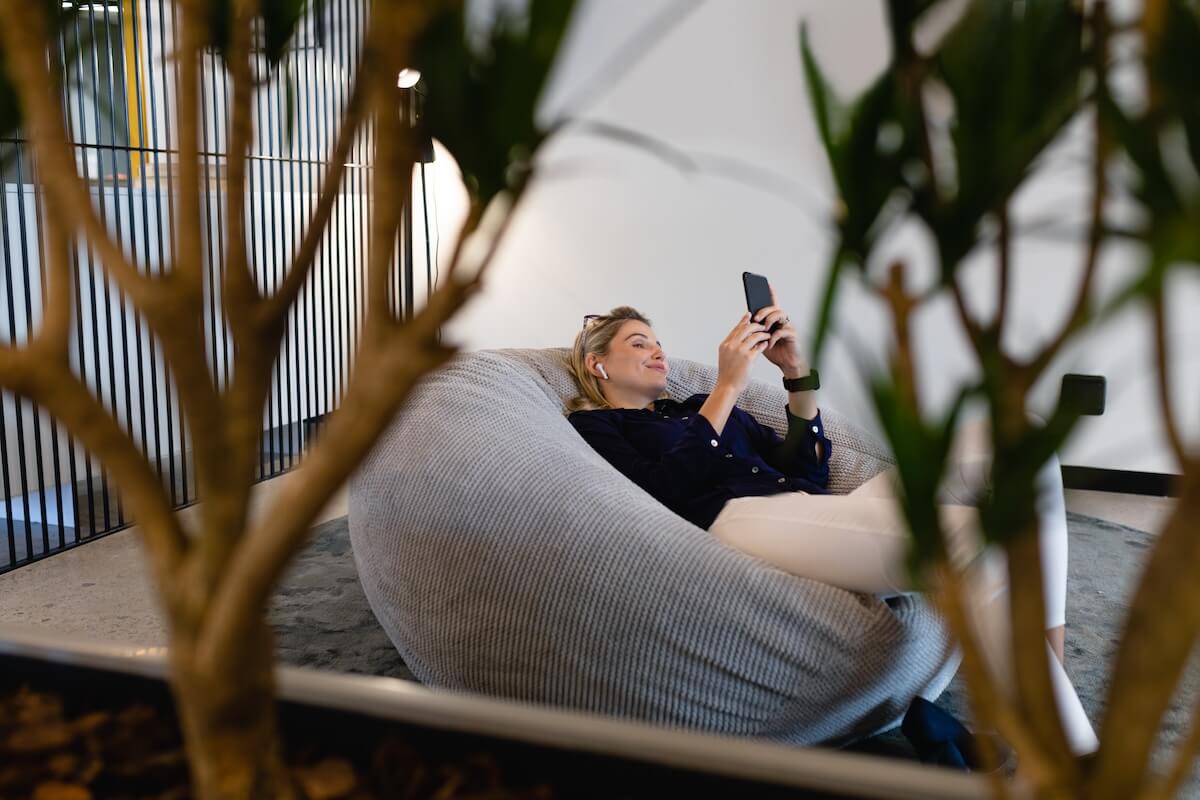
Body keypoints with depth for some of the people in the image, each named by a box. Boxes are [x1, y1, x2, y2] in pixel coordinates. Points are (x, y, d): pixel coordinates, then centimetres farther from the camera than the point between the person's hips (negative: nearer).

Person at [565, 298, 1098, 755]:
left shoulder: (696, 406, 34)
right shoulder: (590, 426, 16)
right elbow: (664, 494, -6)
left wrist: (796, 373, 15)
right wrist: (727, 388, -4)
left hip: (816, 516, 8)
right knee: (970, 537, -29)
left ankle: (1043, 683, -17)